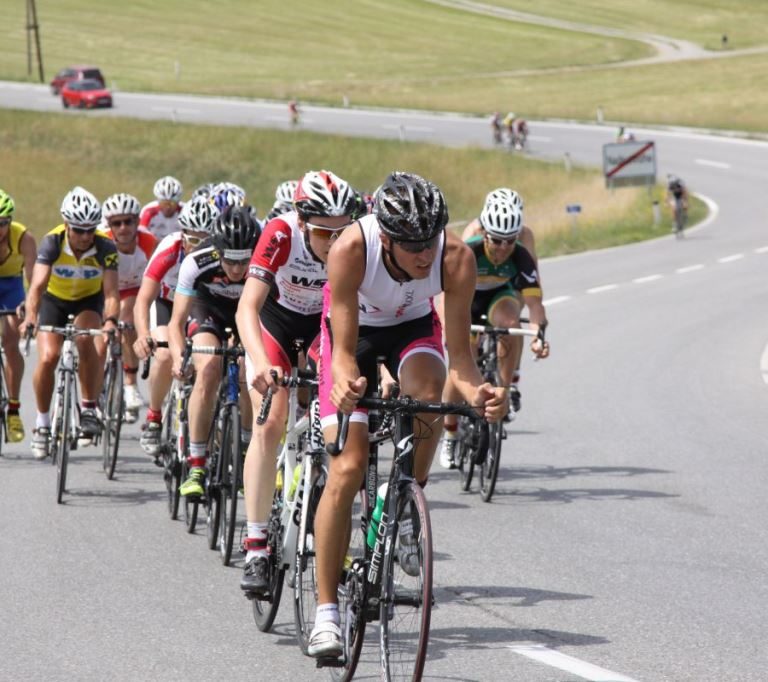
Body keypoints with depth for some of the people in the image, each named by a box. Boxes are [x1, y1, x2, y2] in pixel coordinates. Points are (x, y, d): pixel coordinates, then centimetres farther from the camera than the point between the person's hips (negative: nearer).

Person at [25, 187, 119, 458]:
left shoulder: (105, 248, -27)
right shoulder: (52, 242, -28)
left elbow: (111, 291, -34)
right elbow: (37, 285, -37)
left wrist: (110, 320, -54)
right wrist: (30, 318, -54)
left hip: (89, 300, -1)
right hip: (54, 300, 1)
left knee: (86, 340, -31)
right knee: (48, 358, -17)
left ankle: (89, 408, -17)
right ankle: (42, 421, 4)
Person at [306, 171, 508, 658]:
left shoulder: (456, 258, -33)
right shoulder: (351, 249, -37)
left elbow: (459, 353, -30)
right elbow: (344, 350, -35)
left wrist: (478, 392, -50)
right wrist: (345, 381, -57)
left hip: (414, 327, 1)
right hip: (355, 329, -1)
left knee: (428, 393, -34)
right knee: (348, 469, -12)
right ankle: (326, 612, -5)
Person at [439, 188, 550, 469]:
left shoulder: (521, 258, -30)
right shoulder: (468, 252, -35)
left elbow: (533, 301, -35)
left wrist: (538, 333, -53)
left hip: (500, 295, 1)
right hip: (467, 300, -1)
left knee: (510, 322, -35)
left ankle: (509, 385, -15)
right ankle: (450, 435, 12)